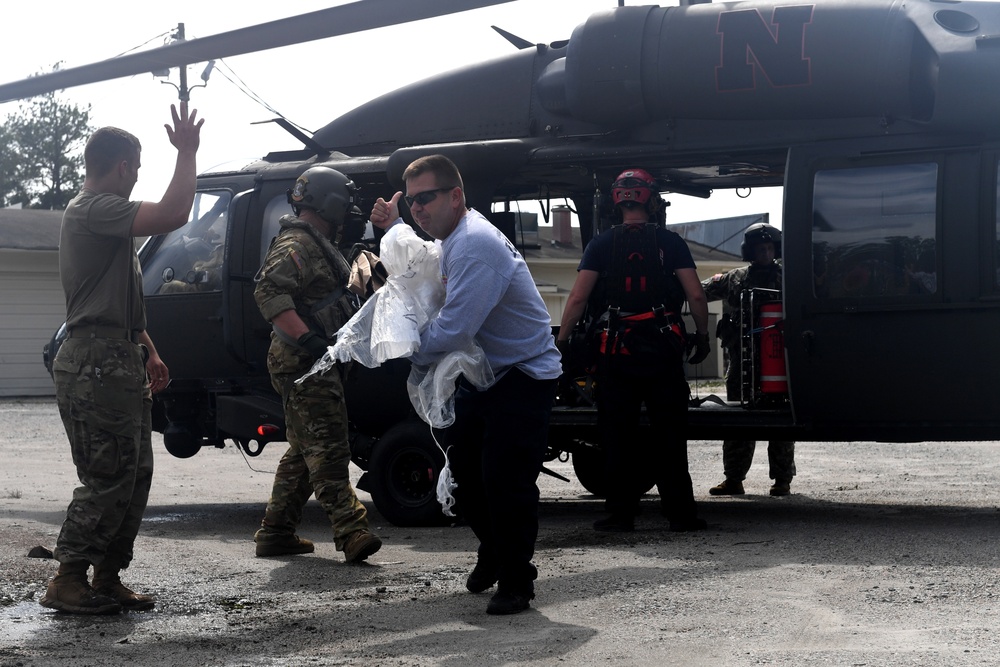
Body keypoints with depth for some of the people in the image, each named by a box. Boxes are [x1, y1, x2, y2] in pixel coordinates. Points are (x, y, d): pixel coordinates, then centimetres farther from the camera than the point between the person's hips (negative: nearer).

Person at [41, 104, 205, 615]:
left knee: (134, 478, 11)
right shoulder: (92, 210, -12)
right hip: (96, 365, -11)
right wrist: (187, 153, -15)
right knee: (108, 480, -10)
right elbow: (172, 214, -26)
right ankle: (67, 581, -5)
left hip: (120, 364, 11)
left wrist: (148, 355, 20)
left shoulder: (105, 216, 23)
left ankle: (107, 579, 16)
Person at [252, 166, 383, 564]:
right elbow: (269, 292, -27)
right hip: (301, 363, -11)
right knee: (329, 448, -16)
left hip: (317, 362, 11)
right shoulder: (296, 243, -13)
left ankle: (275, 534, 19)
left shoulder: (318, 244, 21)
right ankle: (352, 533, -21)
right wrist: (308, 337, -33)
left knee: (305, 451, 14)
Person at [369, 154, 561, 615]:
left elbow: (453, 331, -30)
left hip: (523, 374, -10)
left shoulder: (475, 244, -25)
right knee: (461, 469, 12)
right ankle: (492, 554, 34)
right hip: (481, 375, 10)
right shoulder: (453, 239, 8)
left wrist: (407, 351, -13)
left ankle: (515, 580, 2)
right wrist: (394, 228, 21)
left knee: (505, 479, -13)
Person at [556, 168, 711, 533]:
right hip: (663, 350, 0)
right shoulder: (670, 242, 1)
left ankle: (622, 513, 5)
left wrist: (561, 340, 3)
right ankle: (680, 512, 7)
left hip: (616, 352, 0)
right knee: (669, 435, 6)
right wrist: (702, 336, 9)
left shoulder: (601, 245, 1)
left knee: (617, 436, 5)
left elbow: (578, 298, -5)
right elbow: (695, 295, -3)